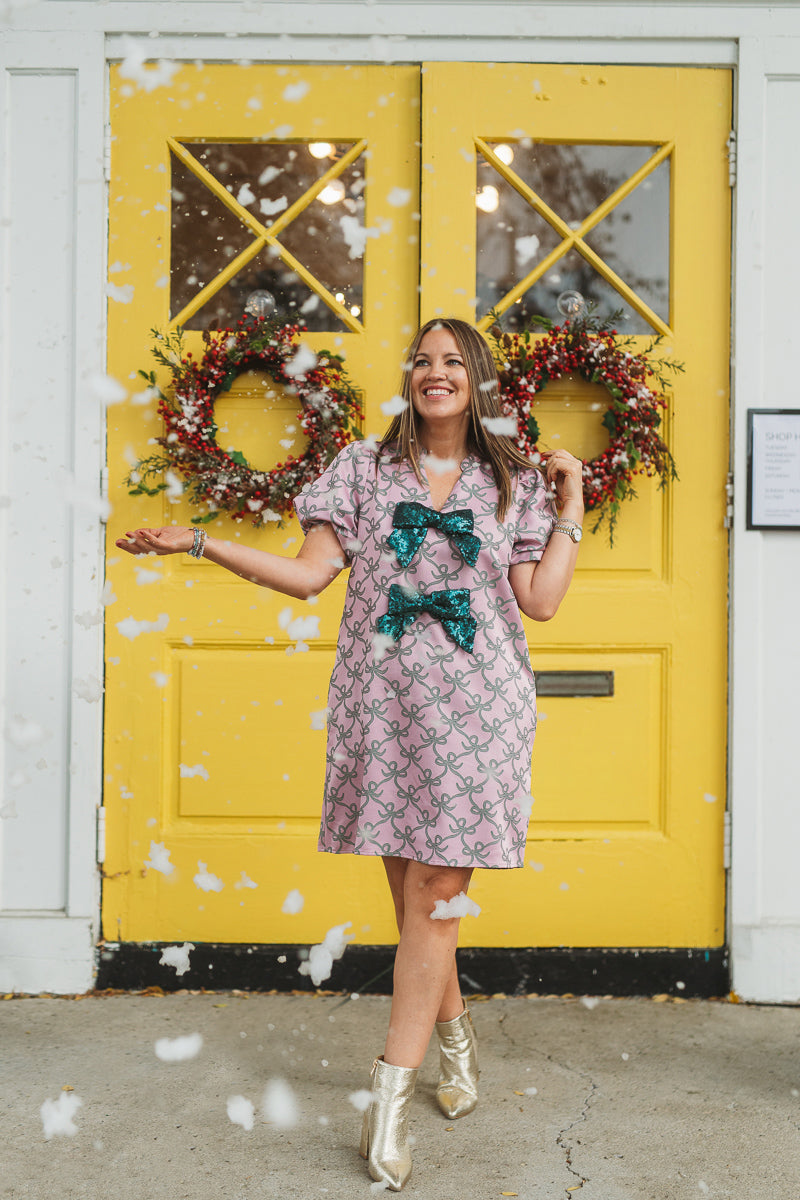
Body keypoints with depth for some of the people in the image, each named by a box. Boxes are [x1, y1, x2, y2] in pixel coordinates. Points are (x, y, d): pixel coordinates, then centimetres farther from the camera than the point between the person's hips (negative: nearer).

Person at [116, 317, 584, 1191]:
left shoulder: (515, 482, 10)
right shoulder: (364, 466, 11)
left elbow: (540, 600, 2)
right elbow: (308, 574, 3)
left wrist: (571, 507, 3)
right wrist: (198, 543, -3)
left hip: (475, 705, -1)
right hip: (382, 697, 1)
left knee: (433, 897, -6)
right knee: (412, 893, 7)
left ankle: (390, 1101, 0)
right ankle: (455, 1038, 32)